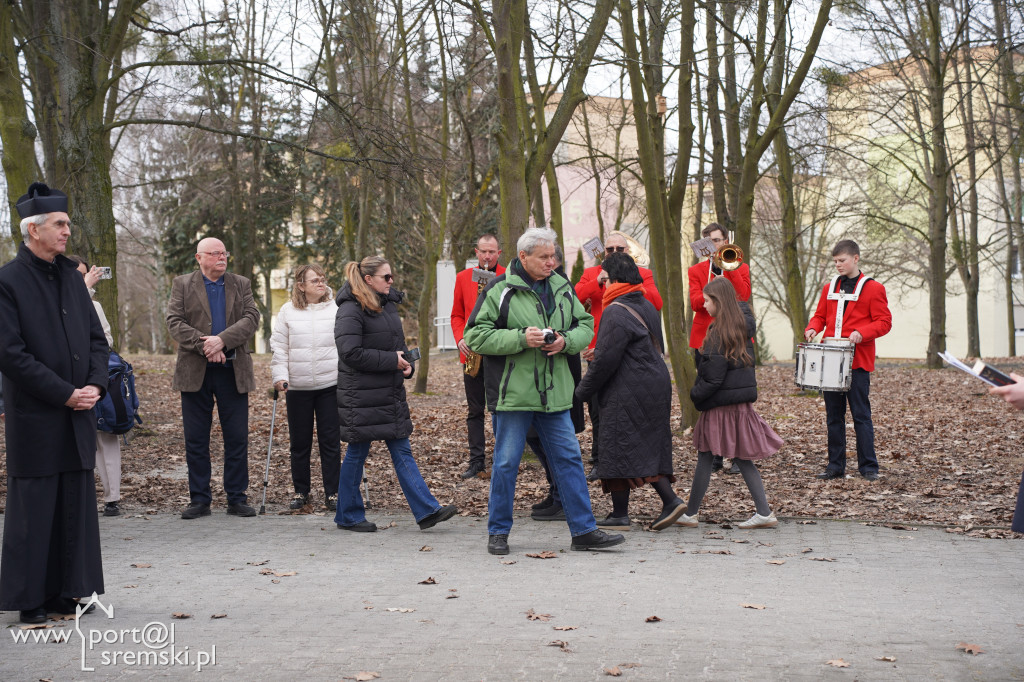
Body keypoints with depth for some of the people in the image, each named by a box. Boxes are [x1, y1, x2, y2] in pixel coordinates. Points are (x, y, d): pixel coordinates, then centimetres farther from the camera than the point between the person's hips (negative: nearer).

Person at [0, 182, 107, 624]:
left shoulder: (71, 276, 12)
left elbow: (96, 337, 14)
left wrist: (95, 384, -2)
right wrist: (64, 393, -15)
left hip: (77, 417, 7)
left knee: (77, 505, 11)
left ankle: (68, 592, 22)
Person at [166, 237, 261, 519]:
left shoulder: (241, 284, 11)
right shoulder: (182, 284, 7)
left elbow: (251, 318, -3)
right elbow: (175, 322, -5)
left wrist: (222, 340, -18)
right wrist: (203, 344, -18)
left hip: (233, 370, 1)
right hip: (195, 372, -1)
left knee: (237, 438, 2)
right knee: (196, 440, 4)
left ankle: (237, 498, 11)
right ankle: (199, 499, 13)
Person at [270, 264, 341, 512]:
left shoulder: (336, 309, 4)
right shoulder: (287, 311, 5)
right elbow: (279, 347, 6)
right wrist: (280, 376, -3)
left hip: (330, 384, -1)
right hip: (297, 387, 1)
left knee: (330, 441, 1)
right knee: (300, 443, 8)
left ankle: (332, 493, 9)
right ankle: (301, 492, 21)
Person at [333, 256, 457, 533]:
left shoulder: (388, 304, 13)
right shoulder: (351, 310, -13)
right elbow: (351, 353, -21)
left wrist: (407, 364, 2)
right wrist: (392, 360, -17)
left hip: (391, 393, 8)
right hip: (361, 394, -8)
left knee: (402, 451, 7)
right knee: (357, 453, 3)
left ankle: (427, 510, 5)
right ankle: (348, 516, 17)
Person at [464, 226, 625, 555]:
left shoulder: (562, 287, 9)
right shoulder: (500, 290, -7)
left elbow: (585, 325, 16)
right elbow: (476, 336, -10)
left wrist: (565, 341, -6)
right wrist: (521, 338, -19)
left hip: (555, 393, 5)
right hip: (514, 392, -5)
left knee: (568, 458, 7)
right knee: (506, 463, 4)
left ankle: (584, 530, 15)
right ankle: (498, 532, 18)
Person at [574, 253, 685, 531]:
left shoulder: (616, 312, -16)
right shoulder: (647, 307, 13)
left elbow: (606, 359, -20)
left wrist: (583, 390, -7)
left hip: (627, 393, -9)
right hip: (656, 387, 9)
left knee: (619, 448, -1)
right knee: (650, 448, 14)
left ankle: (620, 515, 5)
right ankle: (670, 500, 5)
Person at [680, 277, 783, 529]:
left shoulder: (719, 333, -17)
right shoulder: (743, 325, 5)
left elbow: (713, 379, -18)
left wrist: (694, 395, -6)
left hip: (721, 404, -8)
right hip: (741, 401, 8)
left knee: (705, 456, 1)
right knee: (742, 458, 12)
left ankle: (690, 514, 9)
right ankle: (764, 512, 9)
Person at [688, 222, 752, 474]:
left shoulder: (740, 268, 10)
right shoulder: (696, 270, 12)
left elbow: (743, 296, -9)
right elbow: (695, 302, -5)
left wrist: (729, 268, -12)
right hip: (705, 340, 1)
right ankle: (715, 456, 9)